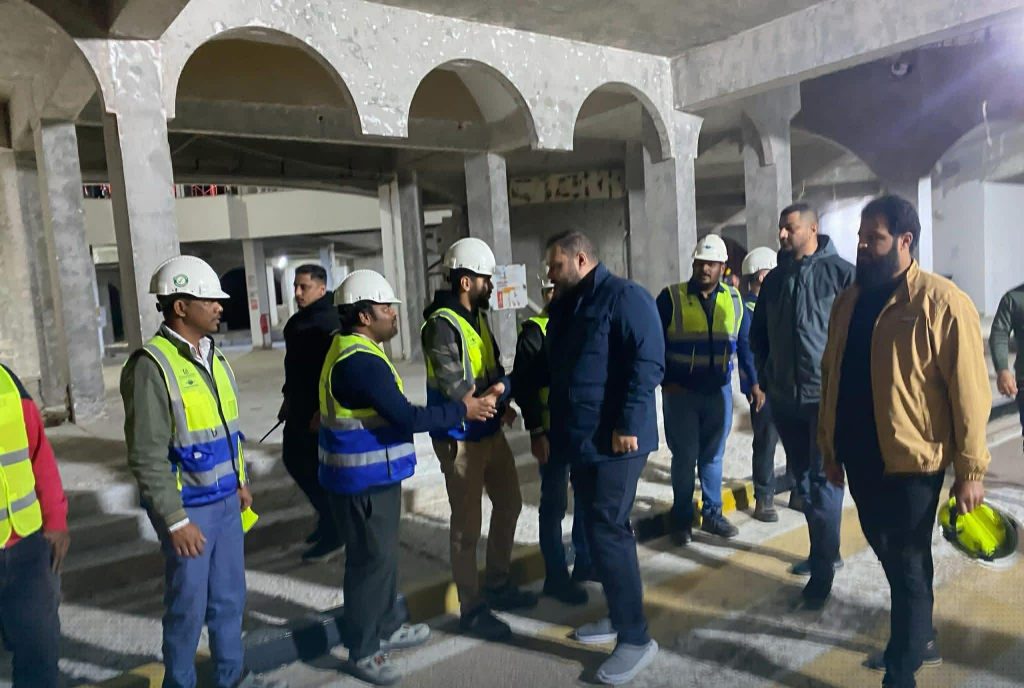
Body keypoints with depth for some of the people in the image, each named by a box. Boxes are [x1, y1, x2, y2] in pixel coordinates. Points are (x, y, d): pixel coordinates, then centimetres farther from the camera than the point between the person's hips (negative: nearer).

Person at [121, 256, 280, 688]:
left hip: (225, 500, 7)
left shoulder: (212, 355, 7)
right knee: (188, 604, 9)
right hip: (188, 507, -7)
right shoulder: (152, 365, -18)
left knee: (229, 595, 18)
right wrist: (175, 520, -19)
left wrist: (240, 481, 19)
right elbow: (147, 456, -19)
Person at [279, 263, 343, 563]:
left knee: (318, 469, -2)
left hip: (321, 410, -10)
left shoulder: (331, 321, -17)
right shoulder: (298, 320, 13)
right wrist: (288, 399, 22)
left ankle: (332, 535, 12)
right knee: (294, 460, 18)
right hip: (300, 407, 10)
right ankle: (326, 516, 34)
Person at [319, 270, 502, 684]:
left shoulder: (351, 350, 10)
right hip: (363, 482, -10)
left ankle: (386, 628, 37)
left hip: (371, 475, 10)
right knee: (371, 561, 2)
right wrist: (463, 410, -17)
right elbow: (406, 417, -26)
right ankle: (362, 651, 18)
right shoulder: (360, 362, -25)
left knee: (383, 555, 21)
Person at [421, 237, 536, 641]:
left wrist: (502, 404, -5)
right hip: (460, 439, -9)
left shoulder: (477, 316, 10)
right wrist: (500, 391, -9)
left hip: (491, 431, 9)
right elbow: (455, 389, -23)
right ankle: (471, 609, 19)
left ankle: (497, 586, 36)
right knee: (467, 525, 2)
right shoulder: (441, 324, -18)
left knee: (509, 504, 19)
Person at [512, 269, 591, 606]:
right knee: (555, 504, 3)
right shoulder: (535, 330, -8)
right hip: (553, 431, -6)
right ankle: (556, 576, 16)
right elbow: (523, 384, -11)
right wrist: (536, 432, -15)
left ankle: (584, 562, 33)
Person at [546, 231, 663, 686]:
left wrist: (628, 424, -23)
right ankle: (619, 617, 31)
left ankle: (636, 638, 6)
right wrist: (552, 429, 20)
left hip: (615, 440, -9)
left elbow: (649, 363, -19)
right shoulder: (565, 307, 15)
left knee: (608, 532, -7)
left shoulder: (624, 297, -11)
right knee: (596, 529, 15)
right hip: (580, 439, 9)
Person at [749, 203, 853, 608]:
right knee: (802, 477, 15)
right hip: (784, 398, 6)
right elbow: (758, 334, 18)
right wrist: (766, 378, 12)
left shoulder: (840, 273, -8)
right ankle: (826, 552, 32)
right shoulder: (775, 279, 9)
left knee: (822, 482, -3)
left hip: (827, 396, -6)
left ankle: (822, 572, 5)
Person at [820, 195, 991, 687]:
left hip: (912, 462, -6)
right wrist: (830, 447, 11)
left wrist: (969, 470, -11)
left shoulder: (942, 302, -13)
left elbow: (968, 392, -13)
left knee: (908, 567, 8)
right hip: (860, 458, 6)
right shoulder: (848, 301, 7)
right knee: (891, 557, 22)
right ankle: (919, 641, 44)